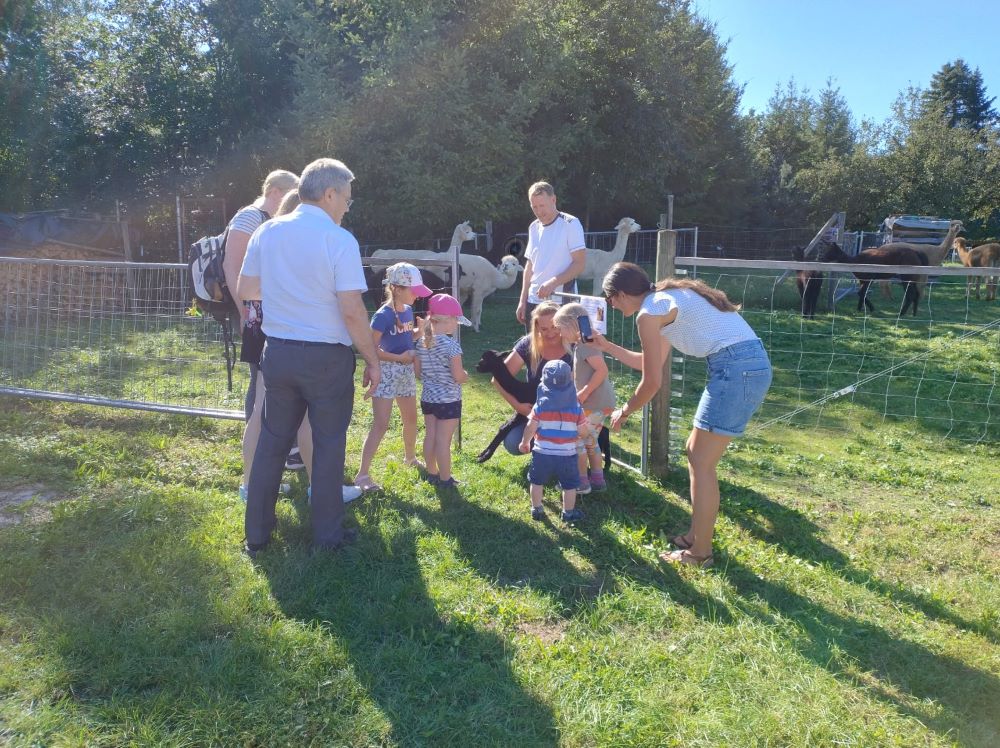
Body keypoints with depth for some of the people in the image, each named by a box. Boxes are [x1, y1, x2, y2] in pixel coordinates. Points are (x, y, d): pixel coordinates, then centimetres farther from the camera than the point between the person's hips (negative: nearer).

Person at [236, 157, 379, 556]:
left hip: (277, 352, 5)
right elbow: (352, 311, -17)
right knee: (328, 444, 9)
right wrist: (372, 360, -7)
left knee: (272, 440, 16)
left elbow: (245, 290, 12)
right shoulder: (339, 239, -13)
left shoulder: (267, 231, 3)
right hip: (326, 357, -5)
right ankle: (328, 534, 20)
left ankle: (257, 531, 25)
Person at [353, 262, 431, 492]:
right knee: (380, 425, -11)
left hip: (406, 371, 8)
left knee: (411, 419, 21)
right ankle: (362, 474, -8)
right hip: (386, 372, -8)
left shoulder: (408, 311, 6)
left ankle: (410, 457, 45)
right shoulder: (383, 315, -18)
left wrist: (421, 329, 1)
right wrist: (399, 358, -20)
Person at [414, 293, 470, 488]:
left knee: (430, 437, 15)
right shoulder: (451, 345, -20)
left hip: (427, 398, 7)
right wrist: (466, 376, 1)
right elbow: (458, 376, -20)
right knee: (443, 441, 1)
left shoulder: (422, 342, 1)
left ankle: (432, 474, 28)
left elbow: (418, 371, 8)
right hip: (448, 400, -7)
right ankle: (445, 479, 11)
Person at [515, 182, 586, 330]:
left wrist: (553, 282, -21)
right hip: (534, 301, 6)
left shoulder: (570, 224, -6)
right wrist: (523, 301, 11)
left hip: (560, 302, -6)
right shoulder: (534, 227, 13)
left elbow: (580, 262, -11)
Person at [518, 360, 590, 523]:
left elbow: (530, 428, -9)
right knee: (569, 485, 15)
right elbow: (584, 431, -4)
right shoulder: (575, 406, -5)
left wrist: (524, 442, 7)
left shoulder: (540, 405, -8)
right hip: (567, 454, 0)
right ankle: (568, 513, 23)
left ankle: (537, 510, 27)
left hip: (542, 453, 0)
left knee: (537, 482, 19)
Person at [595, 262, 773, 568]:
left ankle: (699, 552, 10)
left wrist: (624, 412, 12)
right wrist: (607, 347, 35)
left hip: (736, 370, -10)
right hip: (752, 364, 10)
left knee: (701, 464, 0)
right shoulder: (667, 300, 21)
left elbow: (652, 381, -4)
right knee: (696, 452, 18)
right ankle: (696, 535, 29)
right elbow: (650, 363, 30)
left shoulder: (648, 313, -7)